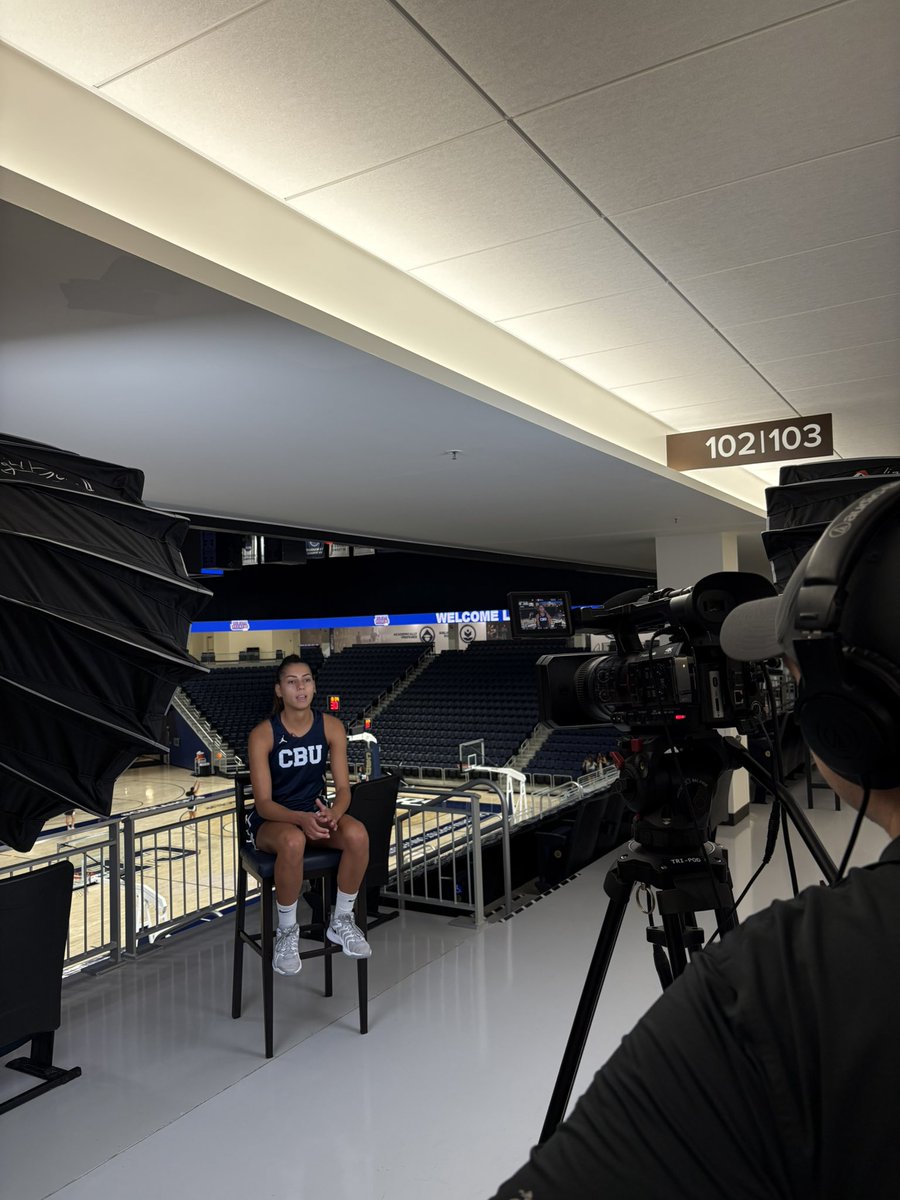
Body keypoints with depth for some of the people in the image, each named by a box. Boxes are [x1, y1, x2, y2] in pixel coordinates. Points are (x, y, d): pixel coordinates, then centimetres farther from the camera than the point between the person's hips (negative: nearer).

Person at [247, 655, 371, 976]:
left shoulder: (331, 727, -7)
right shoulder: (262, 734, -15)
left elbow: (343, 789, -7)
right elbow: (264, 802, -17)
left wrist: (332, 814, -31)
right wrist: (301, 819, -37)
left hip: (315, 813, 3)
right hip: (271, 819, -3)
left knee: (357, 834, -29)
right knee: (293, 841, -39)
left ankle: (341, 921, -5)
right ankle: (287, 932, -14)